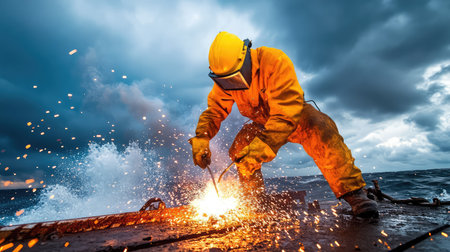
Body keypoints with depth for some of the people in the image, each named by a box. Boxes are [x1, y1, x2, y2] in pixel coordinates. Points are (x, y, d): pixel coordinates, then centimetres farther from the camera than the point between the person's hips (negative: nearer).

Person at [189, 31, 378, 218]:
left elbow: (287, 112, -41)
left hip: (295, 115, -4)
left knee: (319, 129, -35)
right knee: (239, 149, -14)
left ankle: (353, 192, -23)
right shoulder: (224, 80, -15)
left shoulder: (275, 62, -33)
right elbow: (214, 111, -9)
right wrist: (201, 138, -28)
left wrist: (260, 147, -50)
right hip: (262, 123, 5)